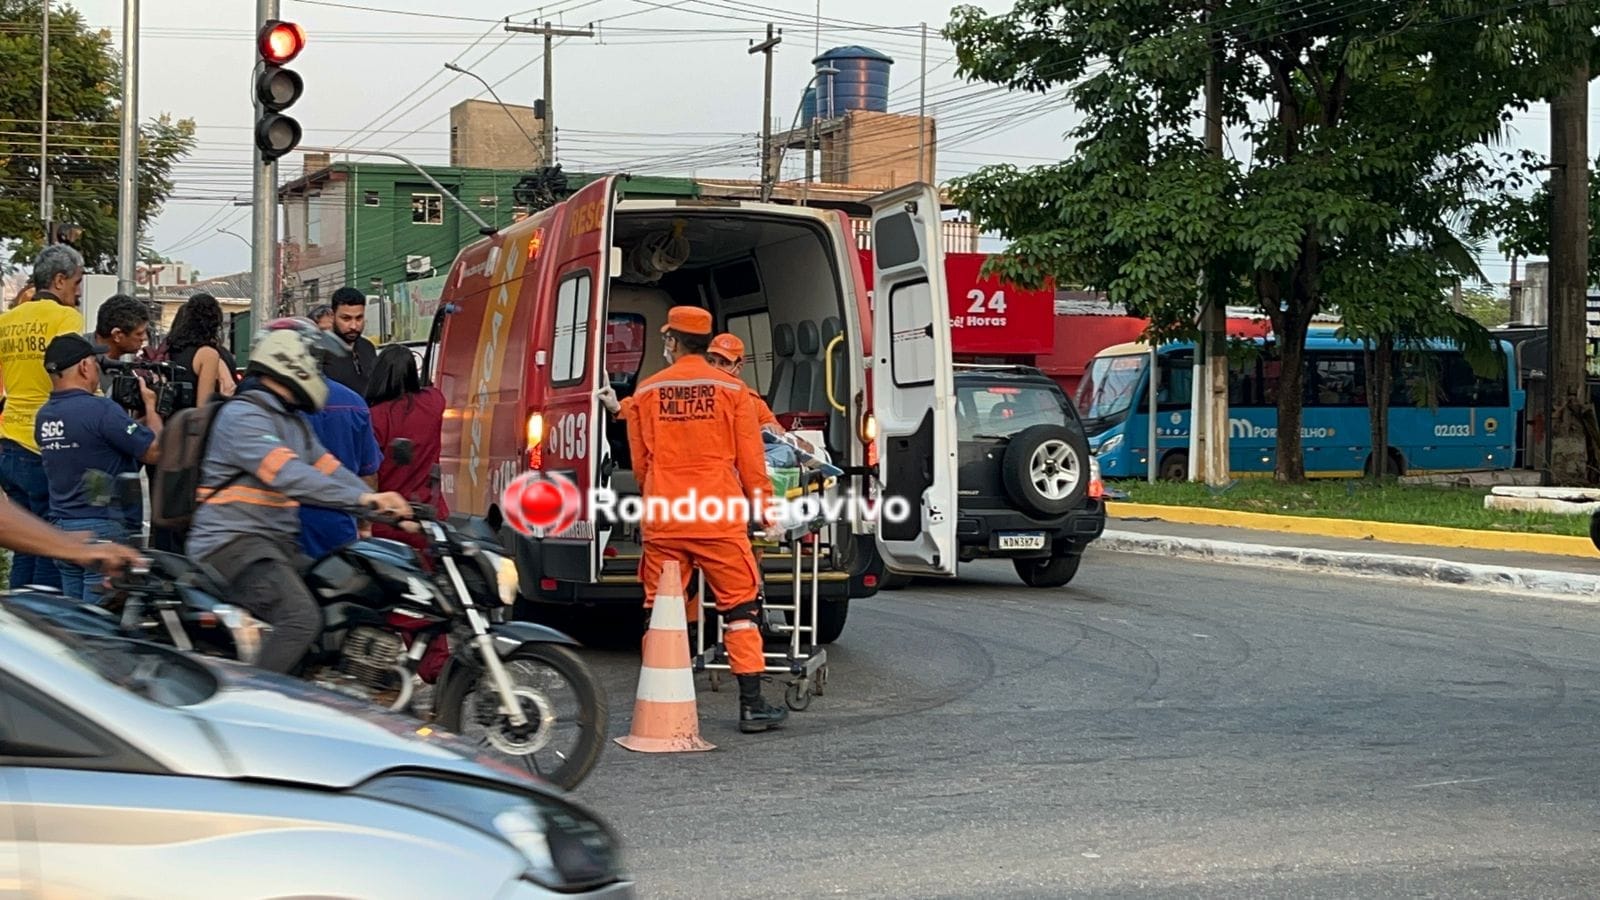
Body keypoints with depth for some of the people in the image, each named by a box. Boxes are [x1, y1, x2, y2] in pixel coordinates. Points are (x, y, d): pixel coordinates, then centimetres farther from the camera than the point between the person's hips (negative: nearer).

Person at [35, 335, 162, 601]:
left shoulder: (44, 416, 9)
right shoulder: (100, 409, -17)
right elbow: (155, 451, -14)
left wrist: (133, 411, 16)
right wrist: (150, 405, 2)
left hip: (60, 529, 8)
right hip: (104, 530, -8)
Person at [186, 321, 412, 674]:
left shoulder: (294, 424, 20)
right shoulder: (243, 416, -12)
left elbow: (331, 471, 13)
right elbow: (288, 475, -26)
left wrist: (384, 506, -4)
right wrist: (361, 498, -34)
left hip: (279, 543, 10)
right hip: (234, 542, -10)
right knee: (301, 619, -28)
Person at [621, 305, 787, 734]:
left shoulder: (646, 392, 5)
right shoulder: (731, 389, 0)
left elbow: (639, 462, 14)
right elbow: (750, 461, 2)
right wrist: (762, 506, 16)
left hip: (662, 519, 2)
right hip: (719, 518, -2)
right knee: (741, 607, 4)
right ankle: (752, 705, 3)